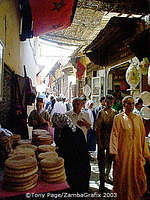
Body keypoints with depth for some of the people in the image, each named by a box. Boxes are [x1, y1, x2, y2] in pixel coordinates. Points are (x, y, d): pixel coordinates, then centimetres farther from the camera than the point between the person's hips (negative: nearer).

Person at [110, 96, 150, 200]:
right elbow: (114, 135, -9)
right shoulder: (118, 118, -4)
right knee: (123, 177, 8)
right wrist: (115, 153, -16)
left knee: (139, 178, 6)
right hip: (123, 152, -3)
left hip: (137, 152, 3)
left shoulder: (138, 118, 7)